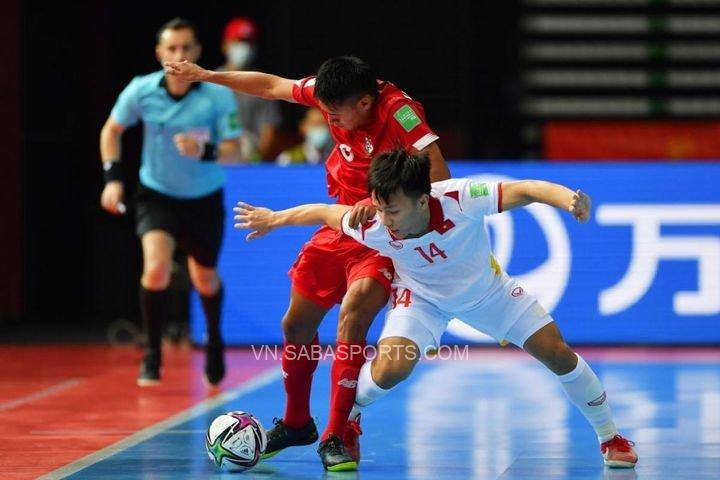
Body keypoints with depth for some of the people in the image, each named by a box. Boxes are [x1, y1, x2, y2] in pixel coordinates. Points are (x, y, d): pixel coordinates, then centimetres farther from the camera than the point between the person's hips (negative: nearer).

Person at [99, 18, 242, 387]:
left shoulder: (218, 95, -21)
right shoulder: (141, 90, -17)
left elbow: (233, 151, -20)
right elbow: (111, 131, 1)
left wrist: (205, 151, -41)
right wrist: (113, 176, -10)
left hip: (204, 199, 1)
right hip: (157, 194, 0)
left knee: (205, 280, 16)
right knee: (156, 268, -24)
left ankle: (214, 342, 48)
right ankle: (152, 357, -6)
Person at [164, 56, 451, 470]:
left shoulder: (398, 110, -27)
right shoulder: (333, 94, -9)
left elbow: (440, 177, -33)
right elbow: (271, 86, 8)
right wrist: (206, 75, 12)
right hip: (340, 227, 7)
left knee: (352, 317, -28)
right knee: (297, 325, 12)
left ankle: (336, 437, -18)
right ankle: (296, 423, 36)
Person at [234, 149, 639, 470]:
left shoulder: (460, 199, -41)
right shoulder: (373, 228, -34)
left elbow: (523, 190, -42)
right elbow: (326, 213, -15)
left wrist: (566, 197, -62)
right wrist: (273, 219, -1)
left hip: (486, 289, 1)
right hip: (421, 296, 0)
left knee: (557, 353, 0)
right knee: (390, 368, -24)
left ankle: (610, 437, 23)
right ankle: (346, 420, 10)